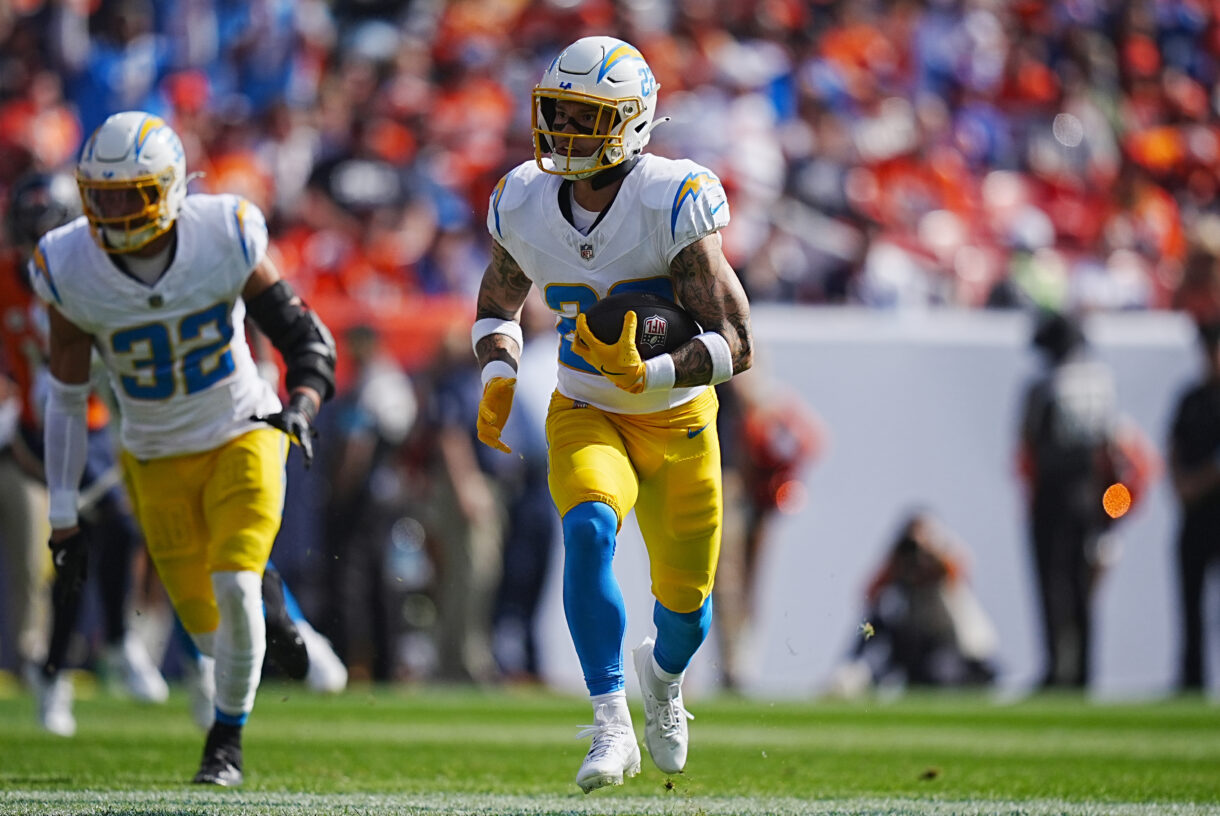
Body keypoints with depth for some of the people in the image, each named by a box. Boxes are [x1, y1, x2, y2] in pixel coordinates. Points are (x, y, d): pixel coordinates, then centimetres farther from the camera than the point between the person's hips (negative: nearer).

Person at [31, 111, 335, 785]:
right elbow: (66, 398, -6)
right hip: (158, 460, 2)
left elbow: (308, 341, -14)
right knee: (205, 622, 5)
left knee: (235, 587, -17)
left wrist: (300, 405, -36)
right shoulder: (72, 271, -17)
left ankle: (227, 738, 4)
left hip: (244, 435, -2)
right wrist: (63, 515, -5)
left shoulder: (224, 241, -21)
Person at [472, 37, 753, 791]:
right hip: (586, 416, 1)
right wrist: (498, 377, -7)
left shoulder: (673, 205, -25)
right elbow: (499, 302, 12)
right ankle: (612, 729, -29)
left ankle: (663, 672, 50)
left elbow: (737, 345, -26)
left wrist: (647, 374, -40)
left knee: (686, 608, 11)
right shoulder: (526, 205, -10)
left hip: (679, 424, -1)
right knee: (589, 528, -31)